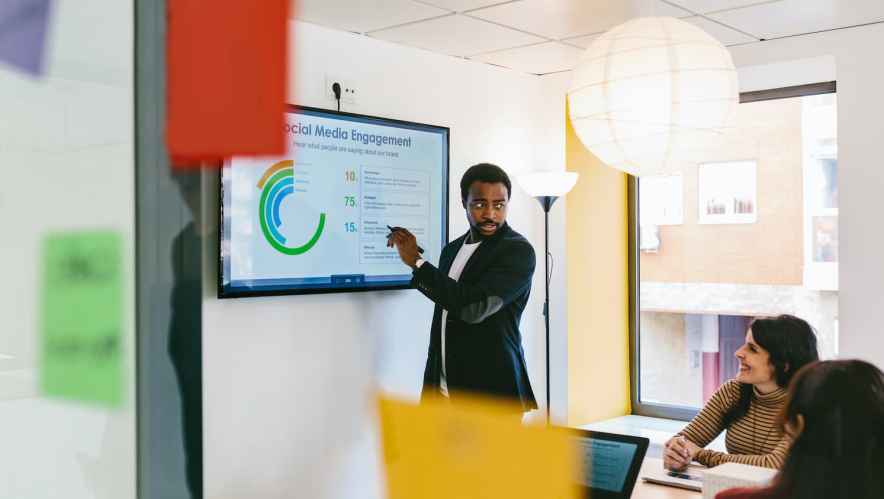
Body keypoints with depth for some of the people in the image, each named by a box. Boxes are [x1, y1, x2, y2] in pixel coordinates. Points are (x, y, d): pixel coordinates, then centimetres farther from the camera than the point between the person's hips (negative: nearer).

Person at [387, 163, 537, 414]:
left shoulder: (518, 251, -11)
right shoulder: (452, 249, 13)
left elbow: (474, 307, -24)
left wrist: (416, 261, -18)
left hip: (491, 392, -7)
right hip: (444, 392, 7)